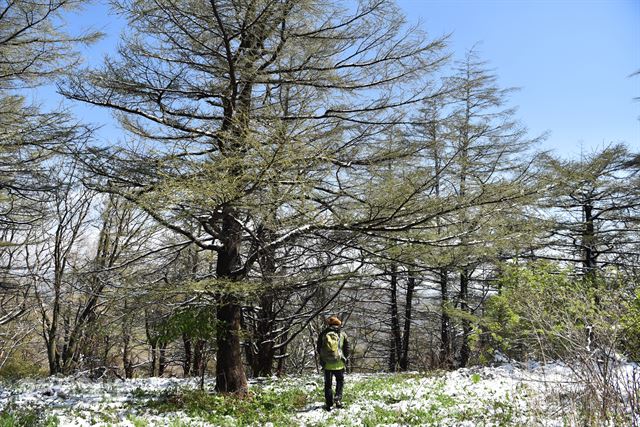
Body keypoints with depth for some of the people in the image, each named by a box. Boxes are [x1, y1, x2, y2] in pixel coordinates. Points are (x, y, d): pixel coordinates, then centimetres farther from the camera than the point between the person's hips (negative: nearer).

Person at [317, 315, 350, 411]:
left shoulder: (323, 334, 3)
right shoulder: (342, 334, 0)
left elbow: (318, 349, 10)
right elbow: (347, 349, 5)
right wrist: (345, 359, 17)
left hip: (327, 364, 1)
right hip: (339, 364, -1)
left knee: (328, 384, 10)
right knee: (340, 381, 16)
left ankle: (329, 403, 9)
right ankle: (338, 398, -1)